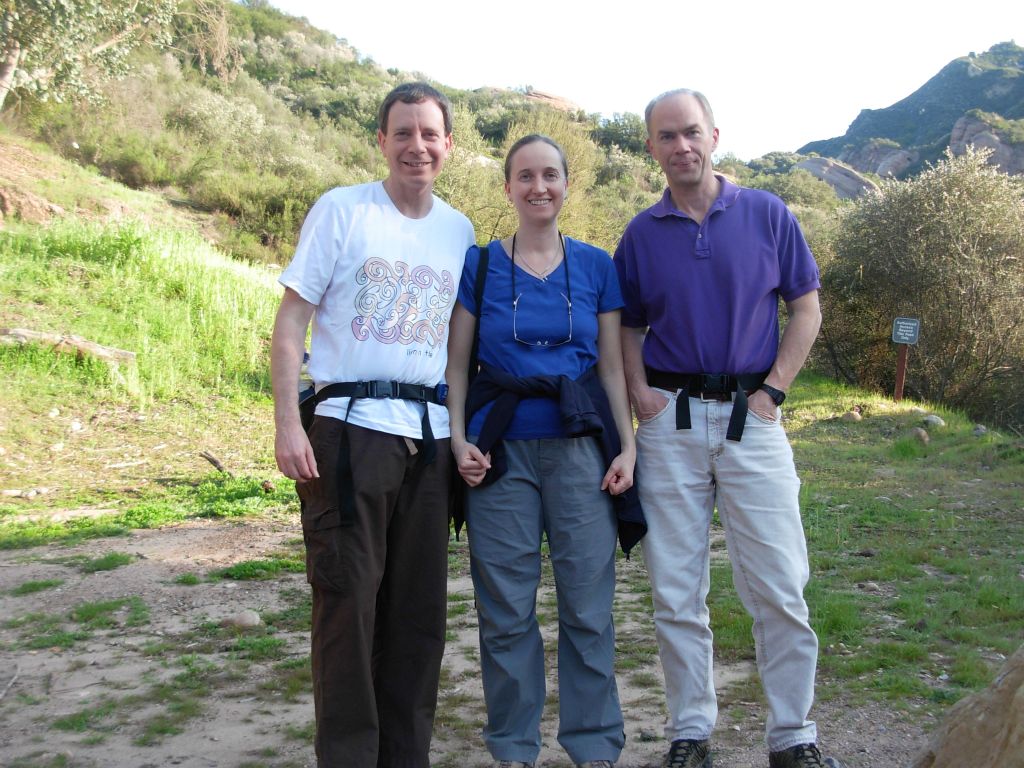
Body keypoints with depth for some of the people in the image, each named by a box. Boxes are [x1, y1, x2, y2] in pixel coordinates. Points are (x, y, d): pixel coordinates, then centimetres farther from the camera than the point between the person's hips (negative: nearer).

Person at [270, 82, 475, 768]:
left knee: (420, 605, 8)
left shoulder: (459, 231, 13)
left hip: (431, 435, 4)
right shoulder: (342, 210, 0)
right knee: (349, 600, -2)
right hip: (352, 427, -4)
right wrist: (288, 424, -12)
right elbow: (291, 323, -3)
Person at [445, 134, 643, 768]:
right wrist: (459, 439, -7)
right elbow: (457, 364, 6)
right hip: (501, 449, 0)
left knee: (588, 605, 1)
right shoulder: (480, 265, 5)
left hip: (581, 447, 1)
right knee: (506, 610, 4)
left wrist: (628, 446, 0)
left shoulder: (596, 266, 8)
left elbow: (612, 365, 8)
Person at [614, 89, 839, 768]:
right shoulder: (642, 233, 8)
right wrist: (640, 393, -2)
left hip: (751, 416, -1)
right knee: (677, 593, 6)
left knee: (780, 590, -1)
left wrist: (774, 389, -5)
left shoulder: (767, 214, 3)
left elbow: (807, 309, 5)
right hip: (671, 422, 2)